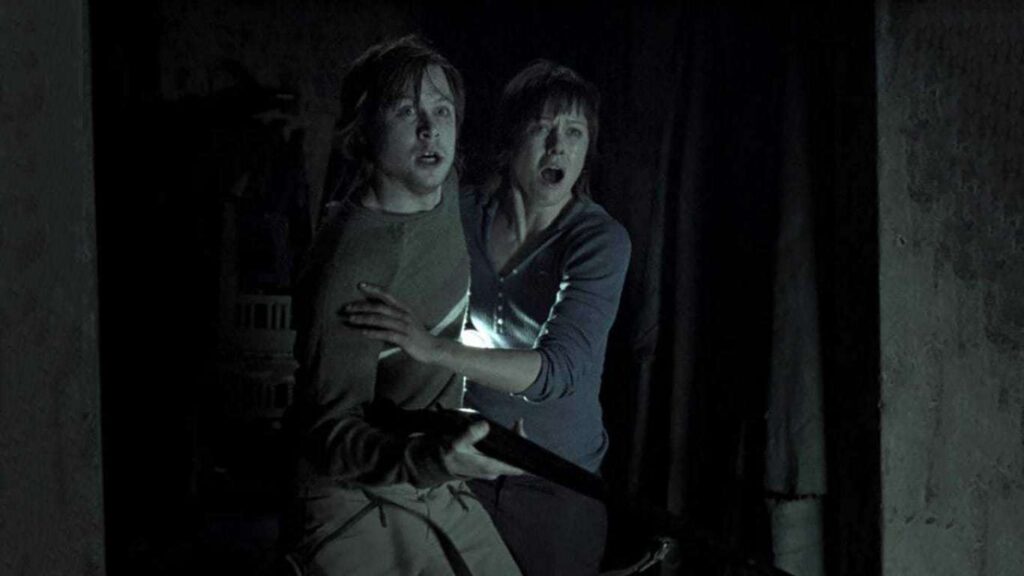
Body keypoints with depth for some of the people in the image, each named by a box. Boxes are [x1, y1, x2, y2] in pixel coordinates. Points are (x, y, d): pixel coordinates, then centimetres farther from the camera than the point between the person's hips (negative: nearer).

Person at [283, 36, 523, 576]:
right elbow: (328, 433, -26)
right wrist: (434, 458, -41)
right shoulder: (350, 264, -26)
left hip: (439, 493, 8)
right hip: (354, 510, -7)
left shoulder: (445, 193, -1)